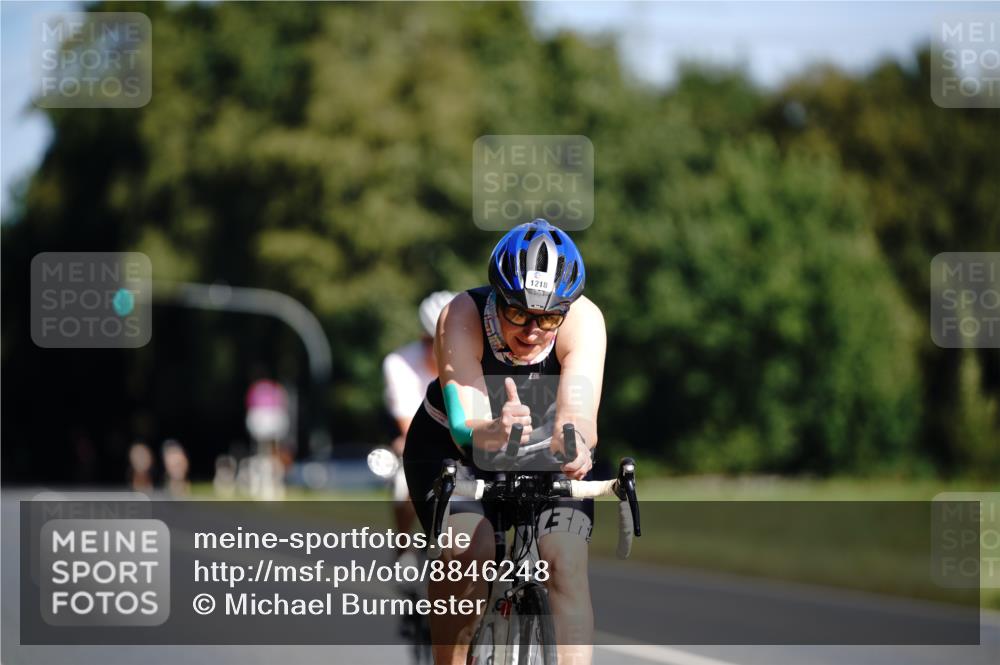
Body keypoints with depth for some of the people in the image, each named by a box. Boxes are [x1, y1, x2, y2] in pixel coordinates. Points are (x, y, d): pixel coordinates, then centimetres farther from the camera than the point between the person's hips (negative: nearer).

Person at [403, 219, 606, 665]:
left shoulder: (584, 321, -30)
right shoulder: (462, 317, -32)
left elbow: (579, 411, -44)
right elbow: (465, 422, -43)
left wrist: (575, 443, -69)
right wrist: (492, 434, -67)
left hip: (546, 452, 1)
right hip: (449, 447, -1)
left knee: (566, 563, -22)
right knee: (466, 551, -28)